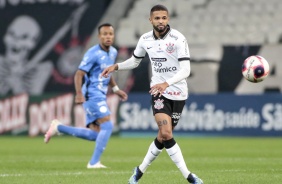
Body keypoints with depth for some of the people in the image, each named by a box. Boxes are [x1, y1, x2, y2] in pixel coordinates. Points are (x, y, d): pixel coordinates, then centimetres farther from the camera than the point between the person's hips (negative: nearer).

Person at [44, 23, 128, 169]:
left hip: (100, 96, 9)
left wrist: (116, 89, 18)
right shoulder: (93, 53, -14)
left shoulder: (113, 52, 11)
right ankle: (94, 162, -12)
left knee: (94, 135, 6)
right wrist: (79, 94, -28)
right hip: (92, 95, -9)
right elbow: (78, 75, -16)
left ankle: (58, 128, 18)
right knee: (107, 125, -17)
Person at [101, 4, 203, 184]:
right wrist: (116, 66, 4)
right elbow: (135, 61, 20)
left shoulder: (178, 39, -14)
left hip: (178, 93, -2)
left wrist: (167, 83, -35)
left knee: (163, 137, 5)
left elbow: (185, 70, -21)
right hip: (159, 91, 2)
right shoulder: (145, 40, 0)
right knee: (166, 134, -17)